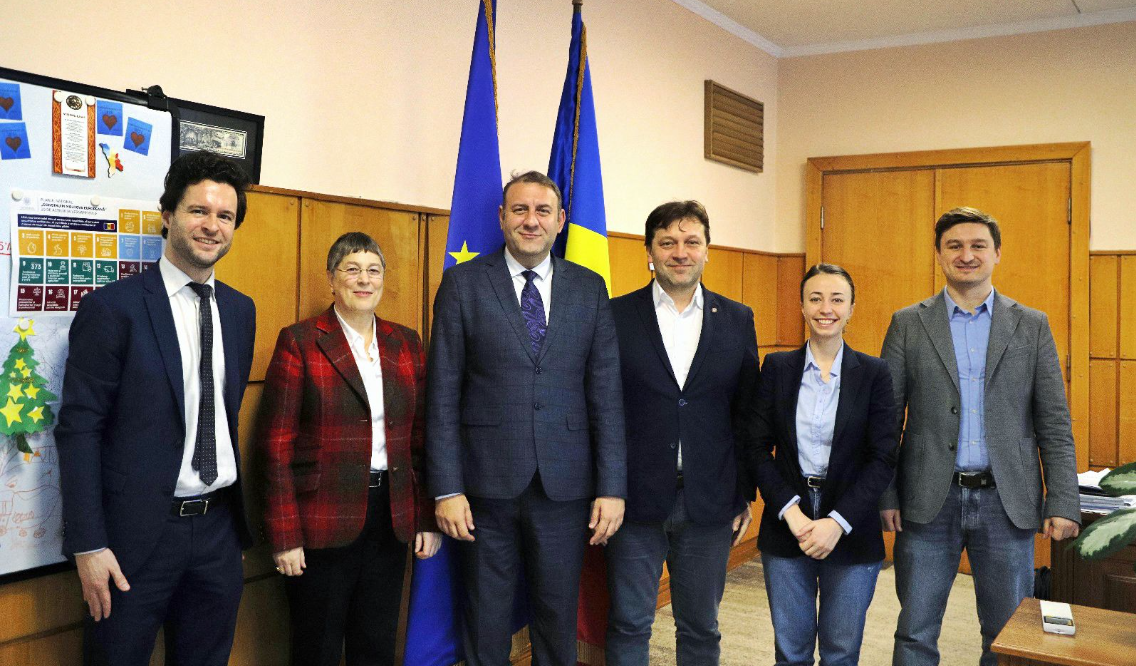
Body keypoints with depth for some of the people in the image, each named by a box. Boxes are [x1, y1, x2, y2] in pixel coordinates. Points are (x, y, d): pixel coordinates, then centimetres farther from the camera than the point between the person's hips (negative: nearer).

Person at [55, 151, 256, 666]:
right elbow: (78, 428, -10)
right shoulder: (111, 307, -9)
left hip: (219, 527, 5)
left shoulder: (240, 310, 8)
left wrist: (241, 519, 13)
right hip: (138, 531, -5)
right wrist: (87, 546, -14)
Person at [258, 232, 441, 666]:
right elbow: (277, 443, -8)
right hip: (323, 522, -4)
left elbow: (420, 436, 9)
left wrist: (428, 517, 4)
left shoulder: (405, 343, 8)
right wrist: (284, 535, -11)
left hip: (391, 515, 4)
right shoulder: (299, 342, -5)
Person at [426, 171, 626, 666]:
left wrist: (612, 487, -2)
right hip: (488, 482, -1)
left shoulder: (589, 288, 6)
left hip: (565, 487, 2)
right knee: (485, 624, 12)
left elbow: (606, 394, 3)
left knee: (558, 623, 14)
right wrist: (446, 489, -8)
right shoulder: (463, 283, 0)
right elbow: (443, 395, -2)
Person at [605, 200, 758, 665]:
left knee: (700, 628, 15)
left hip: (709, 503, 2)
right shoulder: (616, 315, -1)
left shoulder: (738, 320, 5)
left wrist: (745, 496, 6)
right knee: (628, 626, 9)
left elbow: (746, 414, 7)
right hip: (635, 500, -2)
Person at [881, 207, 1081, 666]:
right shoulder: (907, 324, 3)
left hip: (1007, 503, 1)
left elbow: (1054, 424, 4)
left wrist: (1063, 503, -3)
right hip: (928, 502, -1)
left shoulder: (1032, 326, 5)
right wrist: (884, 495, -4)